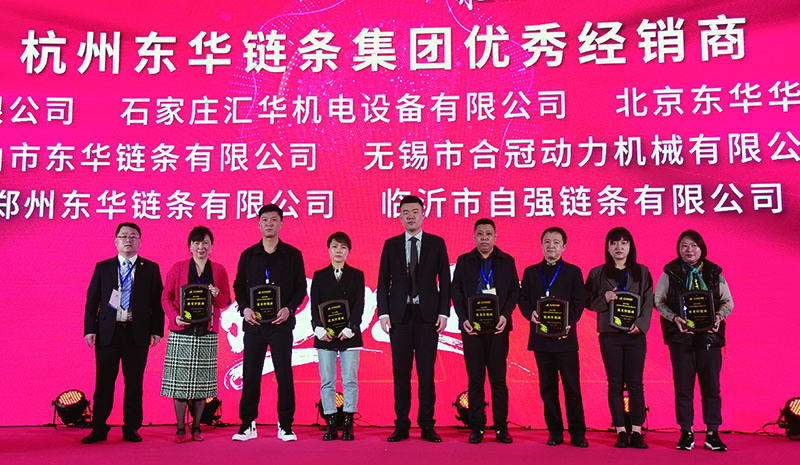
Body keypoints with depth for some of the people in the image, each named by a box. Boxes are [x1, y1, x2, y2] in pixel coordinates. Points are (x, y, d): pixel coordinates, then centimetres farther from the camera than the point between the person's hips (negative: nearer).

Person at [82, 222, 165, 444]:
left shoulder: (151, 269, 6)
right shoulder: (102, 267, 9)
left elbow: (157, 302, 4)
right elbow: (92, 300, 7)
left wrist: (157, 330, -3)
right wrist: (90, 329, -1)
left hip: (137, 334, -1)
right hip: (107, 333, 1)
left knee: (134, 384, 4)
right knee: (104, 383, 5)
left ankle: (131, 429, 14)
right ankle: (99, 429, 14)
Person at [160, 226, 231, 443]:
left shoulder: (219, 270, 10)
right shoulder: (178, 268, 6)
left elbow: (227, 301, 9)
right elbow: (166, 297, 4)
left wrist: (217, 295, -13)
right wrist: (175, 317, -12)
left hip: (207, 333, 1)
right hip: (181, 331, -1)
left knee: (202, 381, 4)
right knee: (180, 379, -2)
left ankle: (197, 427, 15)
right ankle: (181, 428, 9)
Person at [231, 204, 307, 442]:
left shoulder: (292, 255, 4)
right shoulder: (248, 255, 9)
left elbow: (301, 287, 3)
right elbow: (239, 285, 9)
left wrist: (289, 309, -13)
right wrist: (244, 308, -8)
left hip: (281, 323, -2)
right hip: (253, 323, 2)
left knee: (284, 374, 1)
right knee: (250, 374, 4)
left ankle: (285, 426, 10)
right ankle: (248, 425, 14)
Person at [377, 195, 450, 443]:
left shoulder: (436, 243, 6)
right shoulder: (391, 245, 9)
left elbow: (444, 280, 4)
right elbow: (383, 281, 7)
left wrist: (444, 312, -5)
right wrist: (383, 312, -2)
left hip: (427, 315, -1)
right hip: (399, 315, 1)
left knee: (427, 372, 1)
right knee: (400, 371, 4)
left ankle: (427, 425, 9)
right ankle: (401, 425, 12)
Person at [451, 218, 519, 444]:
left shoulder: (507, 261, 8)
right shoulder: (464, 261, 9)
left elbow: (514, 291, 6)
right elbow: (456, 292, 5)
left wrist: (505, 315, -9)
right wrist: (464, 319, -7)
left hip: (498, 327, 0)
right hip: (472, 327, 1)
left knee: (498, 379, 1)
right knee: (475, 379, 3)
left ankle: (501, 428, 9)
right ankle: (477, 427, 10)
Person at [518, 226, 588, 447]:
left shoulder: (573, 272, 7)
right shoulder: (531, 272, 13)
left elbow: (579, 302, 1)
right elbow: (523, 299, 9)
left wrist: (569, 323, -14)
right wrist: (530, 314, -12)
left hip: (565, 337, -2)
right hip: (541, 337, 2)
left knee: (572, 386, -1)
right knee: (547, 387, 6)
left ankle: (577, 433, 7)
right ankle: (555, 432, 15)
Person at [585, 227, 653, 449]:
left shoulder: (642, 272, 10)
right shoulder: (598, 273, 8)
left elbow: (648, 303, 4)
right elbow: (589, 302, 8)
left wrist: (641, 323, -11)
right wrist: (604, 299, -11)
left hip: (635, 333, 0)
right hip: (609, 333, 0)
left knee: (635, 383, -1)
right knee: (615, 384, 0)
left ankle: (636, 432, 4)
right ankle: (621, 432, 5)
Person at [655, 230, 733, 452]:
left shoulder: (714, 273, 8)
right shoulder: (670, 273, 5)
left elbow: (728, 302, 10)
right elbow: (658, 300, 4)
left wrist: (718, 316, -11)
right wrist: (674, 317, -13)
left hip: (709, 336, 1)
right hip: (680, 336, -1)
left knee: (711, 386, 2)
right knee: (683, 387, 2)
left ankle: (712, 433, 11)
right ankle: (686, 433, 11)